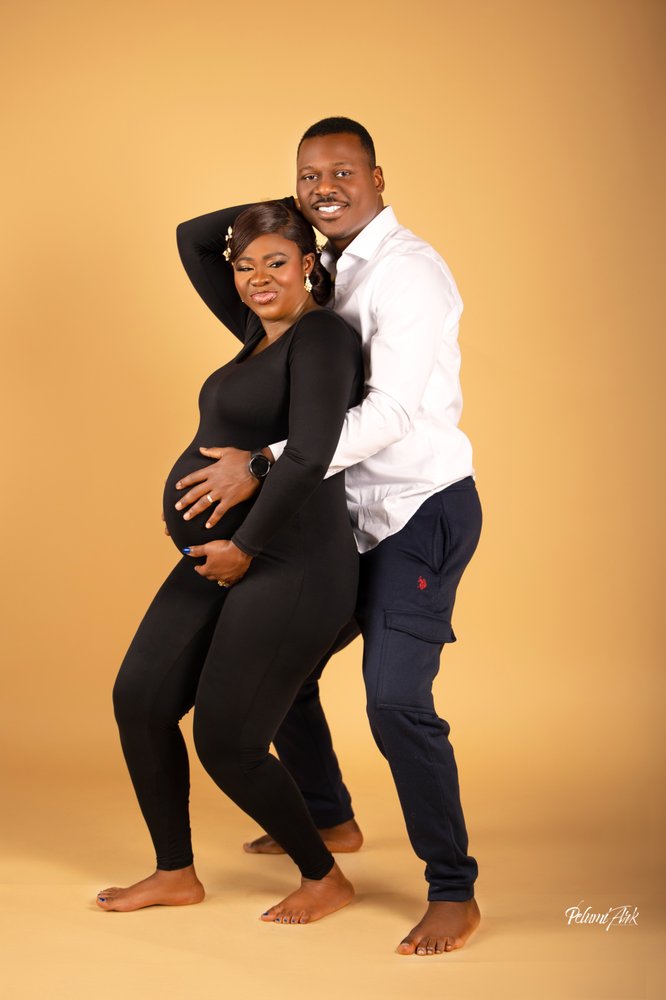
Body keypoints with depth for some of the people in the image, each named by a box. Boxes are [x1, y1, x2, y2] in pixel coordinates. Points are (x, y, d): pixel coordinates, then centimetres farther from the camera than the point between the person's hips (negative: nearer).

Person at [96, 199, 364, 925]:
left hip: (289, 569, -9)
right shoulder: (259, 334, 15)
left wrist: (243, 547, -17)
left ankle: (325, 879, 18)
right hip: (220, 563, 9)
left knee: (228, 744, -5)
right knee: (140, 701, 8)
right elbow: (193, 238, 25)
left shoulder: (321, 336, -11)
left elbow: (309, 455, -23)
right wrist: (285, 204, 19)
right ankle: (176, 874, 25)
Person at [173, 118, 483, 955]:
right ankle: (327, 815, 40)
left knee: (395, 699, -20)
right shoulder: (329, 272, 11)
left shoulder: (405, 271, -17)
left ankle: (454, 894, -5)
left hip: (424, 511, -9)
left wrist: (263, 464, -29)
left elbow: (389, 412, -27)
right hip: (358, 517, 9)